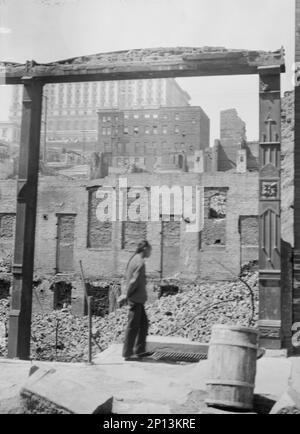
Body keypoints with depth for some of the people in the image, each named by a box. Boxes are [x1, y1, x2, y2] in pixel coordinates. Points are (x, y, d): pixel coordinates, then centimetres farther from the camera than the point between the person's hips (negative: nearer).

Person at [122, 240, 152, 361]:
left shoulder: (134, 258, 11)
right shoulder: (140, 262, -18)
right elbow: (134, 281, -22)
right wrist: (127, 295, -15)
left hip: (138, 299, 10)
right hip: (136, 299, -10)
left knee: (143, 323, 16)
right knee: (133, 326, 0)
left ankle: (139, 350, 23)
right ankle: (127, 354, 8)